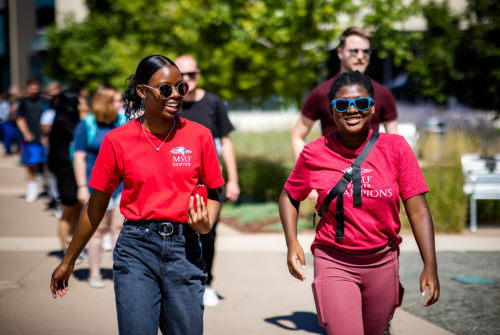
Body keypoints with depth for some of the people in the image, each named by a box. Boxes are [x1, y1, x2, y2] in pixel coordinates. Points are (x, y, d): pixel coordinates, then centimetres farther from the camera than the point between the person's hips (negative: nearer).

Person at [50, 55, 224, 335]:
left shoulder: (199, 135, 1)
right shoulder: (118, 140, -1)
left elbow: (214, 193, 12)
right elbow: (96, 206, 8)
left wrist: (206, 224, -11)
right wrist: (68, 262, 14)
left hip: (184, 249, 2)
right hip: (137, 248, -1)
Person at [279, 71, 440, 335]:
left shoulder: (395, 147, -5)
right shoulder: (315, 153, -5)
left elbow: (418, 210, -6)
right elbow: (289, 197, 11)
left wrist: (430, 266, -13)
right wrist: (292, 243, -2)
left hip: (382, 262, 2)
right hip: (334, 262, -2)